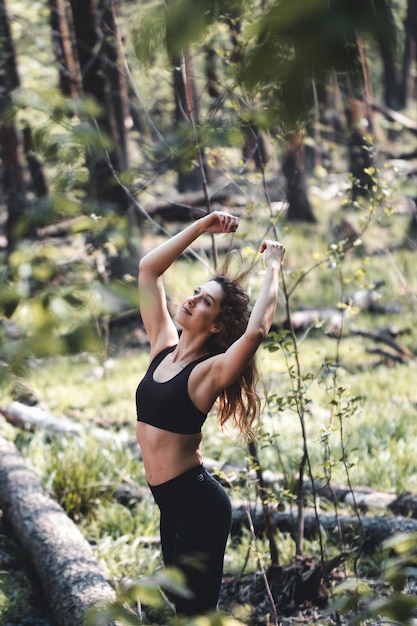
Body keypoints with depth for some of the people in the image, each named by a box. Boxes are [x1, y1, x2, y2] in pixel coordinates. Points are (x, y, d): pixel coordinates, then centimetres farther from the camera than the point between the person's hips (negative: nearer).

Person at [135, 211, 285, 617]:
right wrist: (201, 226, 8)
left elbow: (256, 330, -34)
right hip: (171, 502, 8)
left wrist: (272, 267, -21)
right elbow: (148, 269, 11)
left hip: (198, 503, -8)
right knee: (185, 606, 16)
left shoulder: (211, 370, -13)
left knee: (196, 610, -4)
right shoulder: (164, 347, 6)